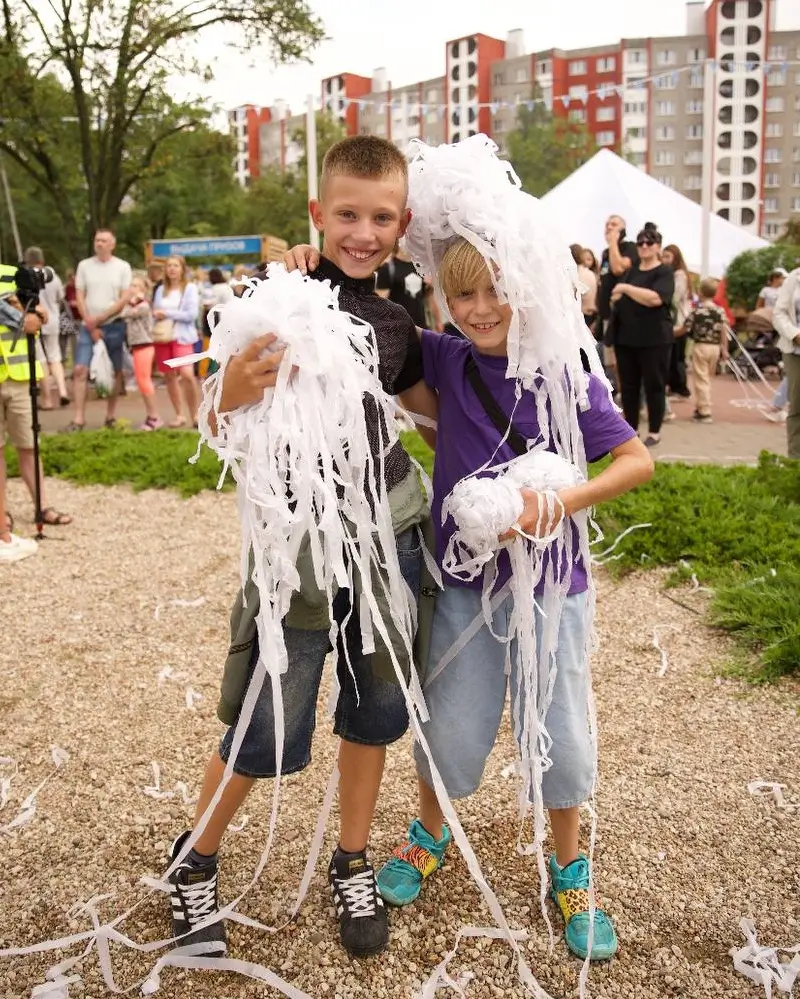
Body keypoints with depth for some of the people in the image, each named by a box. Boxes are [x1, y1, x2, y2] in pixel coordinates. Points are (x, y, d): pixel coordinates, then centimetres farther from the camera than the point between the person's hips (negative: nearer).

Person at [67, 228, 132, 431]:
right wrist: (91, 326, -6)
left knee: (115, 372, 5)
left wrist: (99, 318, -12)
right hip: (88, 326, 1)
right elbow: (79, 297, 2)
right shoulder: (84, 265, 4)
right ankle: (79, 417, -6)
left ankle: (110, 415, 16)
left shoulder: (123, 267, 0)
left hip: (114, 326, -1)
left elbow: (124, 299, -5)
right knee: (80, 370, -9)